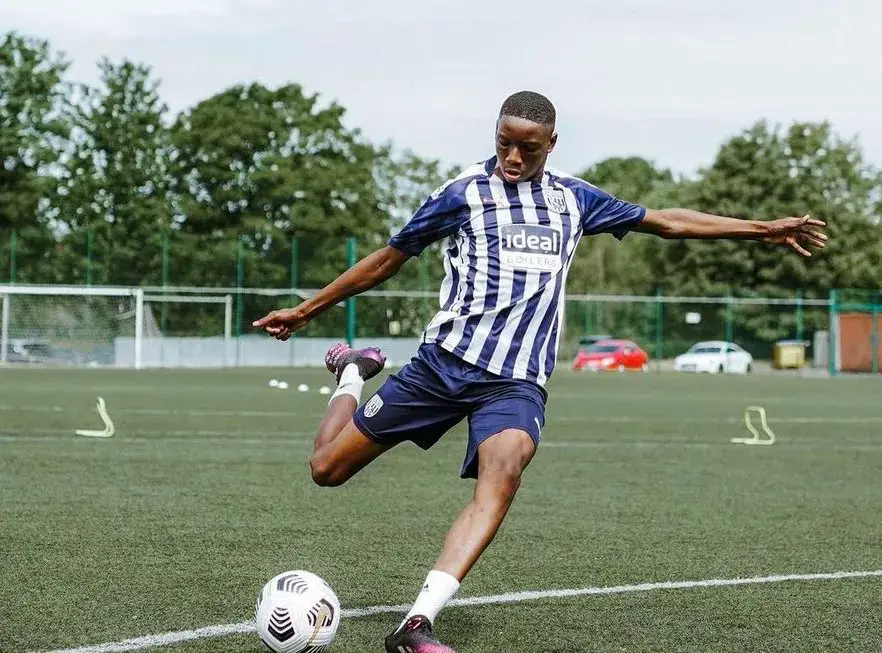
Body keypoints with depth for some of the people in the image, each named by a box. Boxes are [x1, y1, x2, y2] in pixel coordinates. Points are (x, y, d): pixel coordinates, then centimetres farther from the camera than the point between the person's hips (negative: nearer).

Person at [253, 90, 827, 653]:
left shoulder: (574, 199, 13)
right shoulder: (465, 192, 2)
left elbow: (667, 221, 22)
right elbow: (389, 259, 10)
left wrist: (764, 229, 21)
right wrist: (307, 309, 12)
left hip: (517, 380, 1)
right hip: (445, 358, -1)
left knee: (504, 472, -32)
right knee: (327, 468, 0)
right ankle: (353, 374, 35)